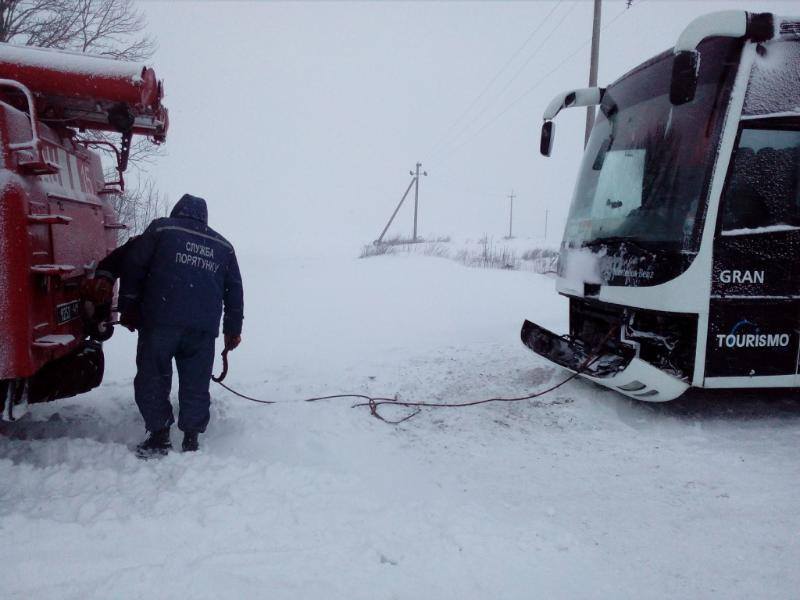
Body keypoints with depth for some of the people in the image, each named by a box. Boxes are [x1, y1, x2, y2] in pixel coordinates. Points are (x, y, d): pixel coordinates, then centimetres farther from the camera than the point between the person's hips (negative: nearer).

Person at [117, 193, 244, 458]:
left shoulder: (161, 228, 11)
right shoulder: (223, 246, 20)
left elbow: (133, 266, 4)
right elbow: (234, 290, 19)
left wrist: (129, 308, 11)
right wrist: (233, 329, 24)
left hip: (160, 320, -3)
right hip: (204, 327, 3)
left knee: (152, 379, 9)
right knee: (196, 384, 10)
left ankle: (158, 436, 11)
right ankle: (191, 440, 12)